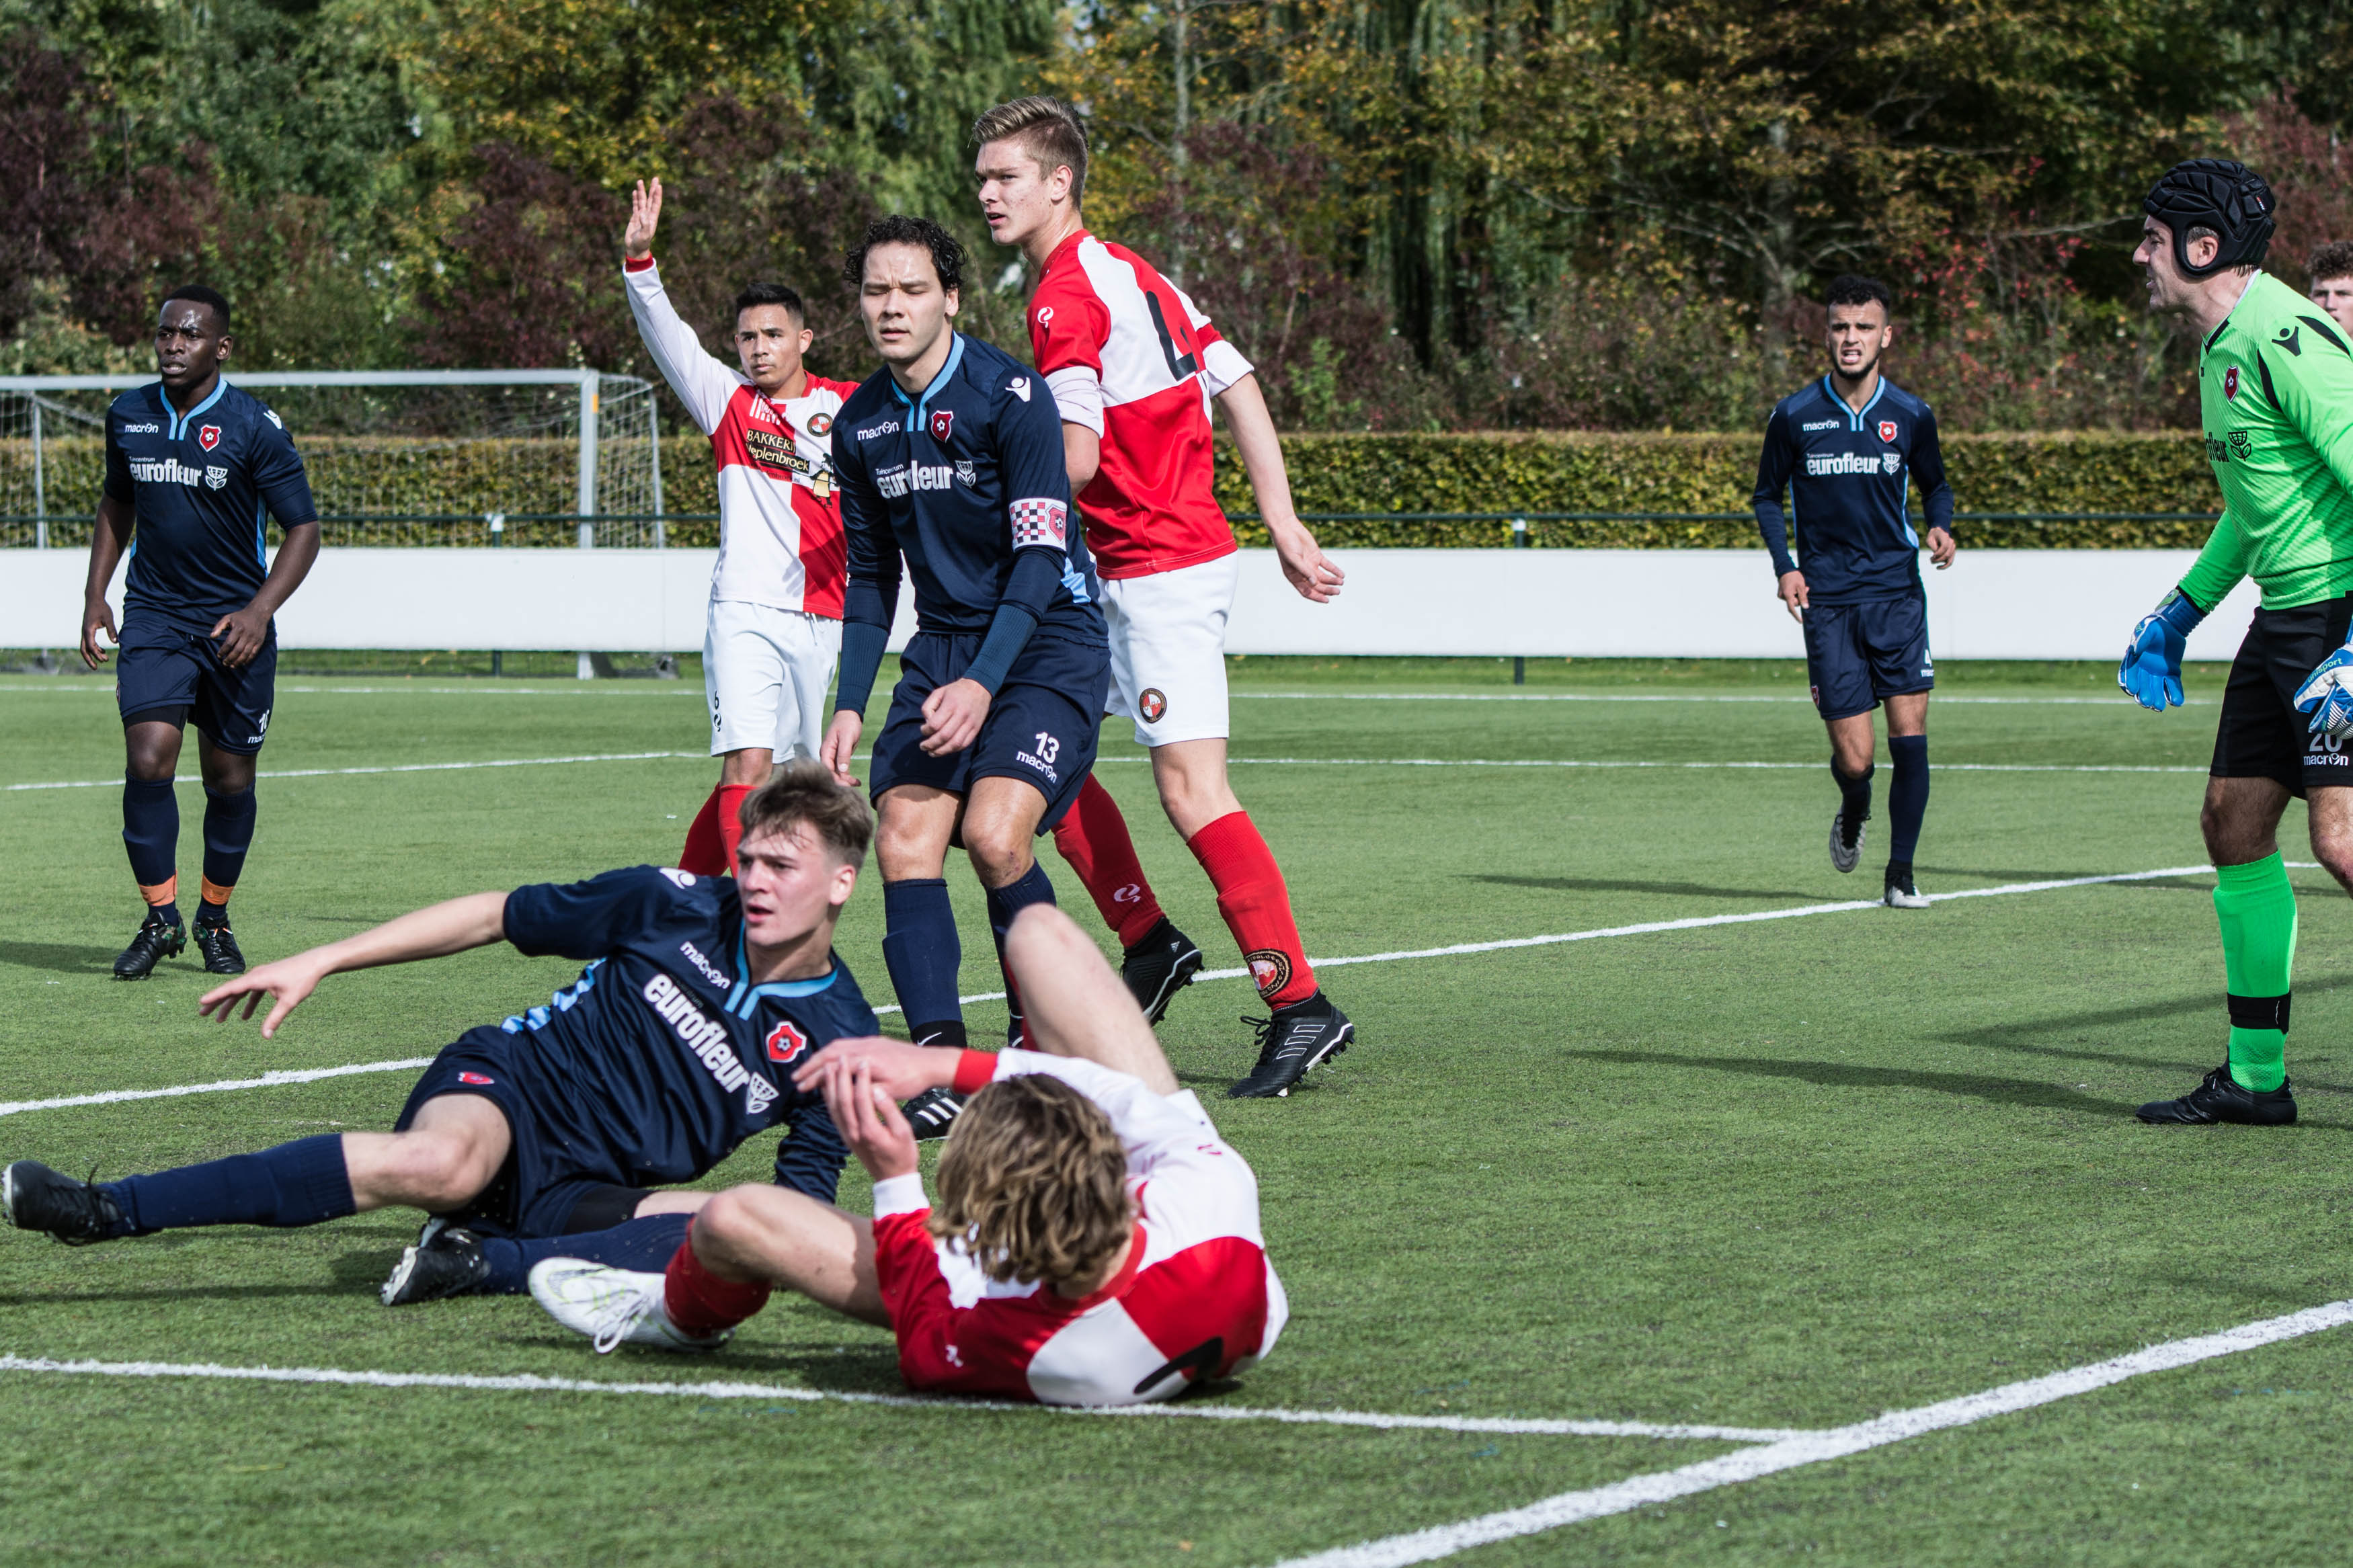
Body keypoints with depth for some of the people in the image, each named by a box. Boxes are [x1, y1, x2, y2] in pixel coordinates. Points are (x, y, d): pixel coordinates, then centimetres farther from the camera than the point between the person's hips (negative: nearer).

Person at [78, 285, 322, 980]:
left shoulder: (255, 427, -10)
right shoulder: (128, 416, 3)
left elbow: (303, 529, -7)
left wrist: (259, 611, -19)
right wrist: (96, 596, 11)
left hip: (234, 624, -2)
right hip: (153, 615, 2)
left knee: (230, 775, 5)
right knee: (148, 758, -16)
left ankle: (215, 920, 24)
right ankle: (161, 918, -6)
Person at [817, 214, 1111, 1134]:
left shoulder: (1011, 397, -15)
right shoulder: (860, 426, 5)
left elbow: (1040, 557, -19)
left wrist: (984, 684, -29)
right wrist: (850, 704, 9)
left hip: (1047, 644, -6)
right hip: (942, 648, 6)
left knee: (993, 833, -23)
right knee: (904, 839, -14)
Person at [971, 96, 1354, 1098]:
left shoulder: (1065, 297, -14)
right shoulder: (1126, 272, 15)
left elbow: (1076, 458, -23)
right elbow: (1240, 390, 15)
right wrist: (1283, 525, 13)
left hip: (1160, 570, -10)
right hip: (1122, 575, 10)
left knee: (1191, 791, -11)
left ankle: (1300, 1004, -10)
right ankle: (1149, 942, 19)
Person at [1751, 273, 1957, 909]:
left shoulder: (1911, 416, 3)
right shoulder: (1794, 416, 0)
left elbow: (1935, 484, 18)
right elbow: (1767, 495, 12)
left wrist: (1941, 527, -4)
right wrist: (1784, 565, -2)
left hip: (1897, 592, 1)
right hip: (1827, 598, -1)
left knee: (1909, 731, -10)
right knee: (1853, 756, -5)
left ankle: (1900, 872, 2)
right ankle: (1852, 817, 31)